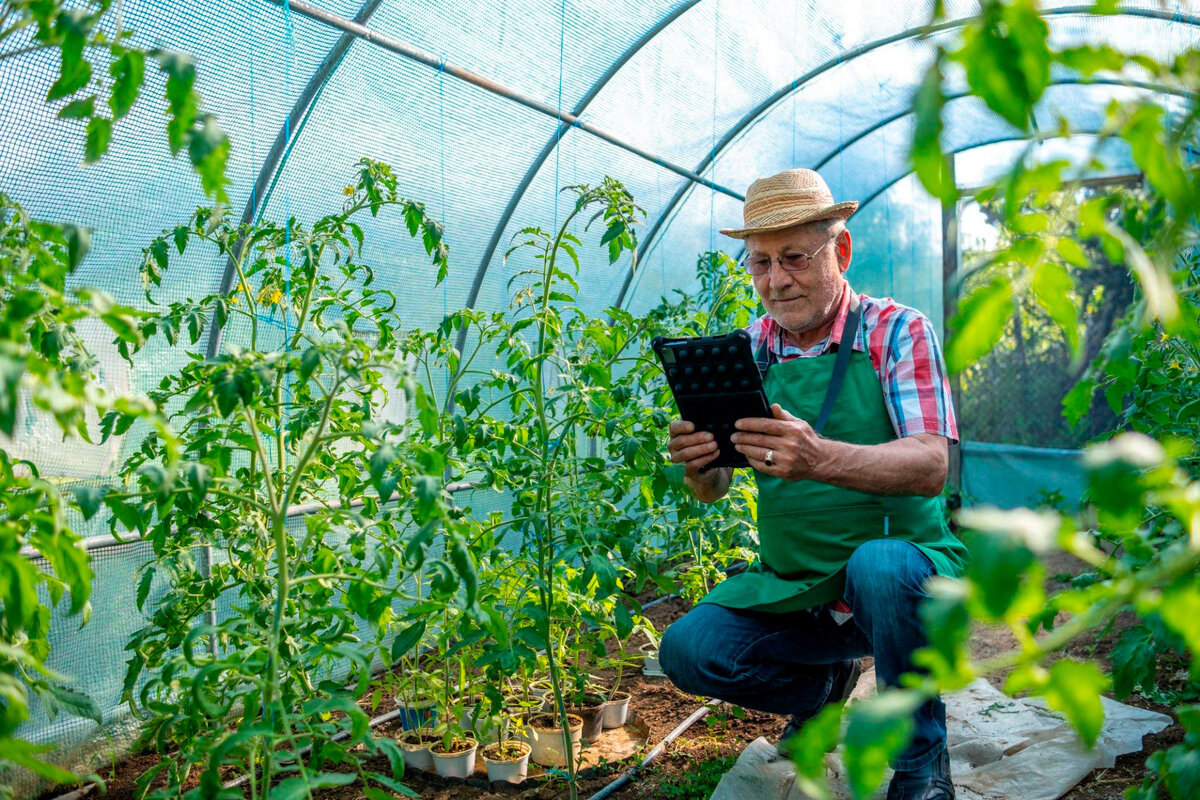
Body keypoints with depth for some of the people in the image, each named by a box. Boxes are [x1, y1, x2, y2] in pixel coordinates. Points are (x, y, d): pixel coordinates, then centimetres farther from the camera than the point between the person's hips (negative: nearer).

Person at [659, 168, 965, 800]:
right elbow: (713, 490, 2)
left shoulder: (896, 331, -8)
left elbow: (930, 466, -23)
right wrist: (697, 467, -24)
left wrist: (819, 457, -42)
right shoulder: (749, 348, 3)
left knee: (878, 566, -36)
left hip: (905, 564, -4)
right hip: (791, 588, 4)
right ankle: (822, 682, 17)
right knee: (688, 649, -16)